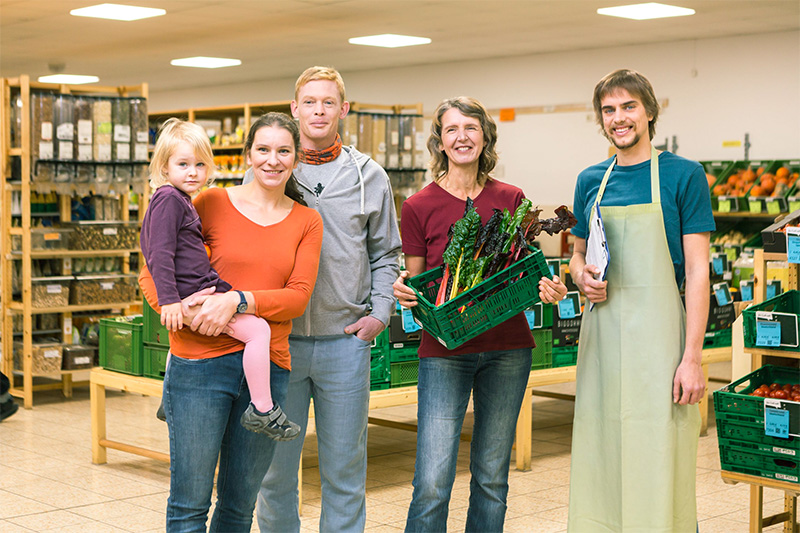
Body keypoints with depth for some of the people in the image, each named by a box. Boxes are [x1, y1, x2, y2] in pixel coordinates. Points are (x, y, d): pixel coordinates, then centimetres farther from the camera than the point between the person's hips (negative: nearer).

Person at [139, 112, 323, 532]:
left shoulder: (307, 222, 10)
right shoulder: (211, 205, 3)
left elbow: (298, 297, -2)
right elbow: (151, 273, 3)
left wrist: (238, 300, -18)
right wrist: (181, 310, -17)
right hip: (201, 360, -2)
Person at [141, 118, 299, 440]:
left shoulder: (181, 201, 18)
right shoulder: (169, 199, -13)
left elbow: (147, 245, 29)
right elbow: (161, 254, -20)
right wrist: (169, 300, -25)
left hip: (201, 290, 11)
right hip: (193, 294, -11)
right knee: (257, 329, -20)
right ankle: (262, 410, -16)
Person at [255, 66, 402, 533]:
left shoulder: (369, 176, 8)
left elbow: (385, 254, 13)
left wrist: (380, 314, 2)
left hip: (345, 341, 1)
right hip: (278, 339, 0)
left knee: (345, 469, 7)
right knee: (275, 466, 6)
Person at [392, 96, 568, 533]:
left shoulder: (510, 199, 4)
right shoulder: (419, 207, -1)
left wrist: (548, 290, -11)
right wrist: (402, 290, -18)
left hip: (507, 348, 2)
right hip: (444, 352, -2)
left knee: (491, 477, 10)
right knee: (432, 484, -8)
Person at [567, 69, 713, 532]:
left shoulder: (684, 175, -2)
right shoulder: (591, 181, 13)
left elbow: (698, 271, -6)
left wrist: (692, 357, -13)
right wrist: (582, 276, -1)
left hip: (658, 331, -5)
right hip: (602, 331, 5)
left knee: (658, 463, -3)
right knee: (599, 464, 8)